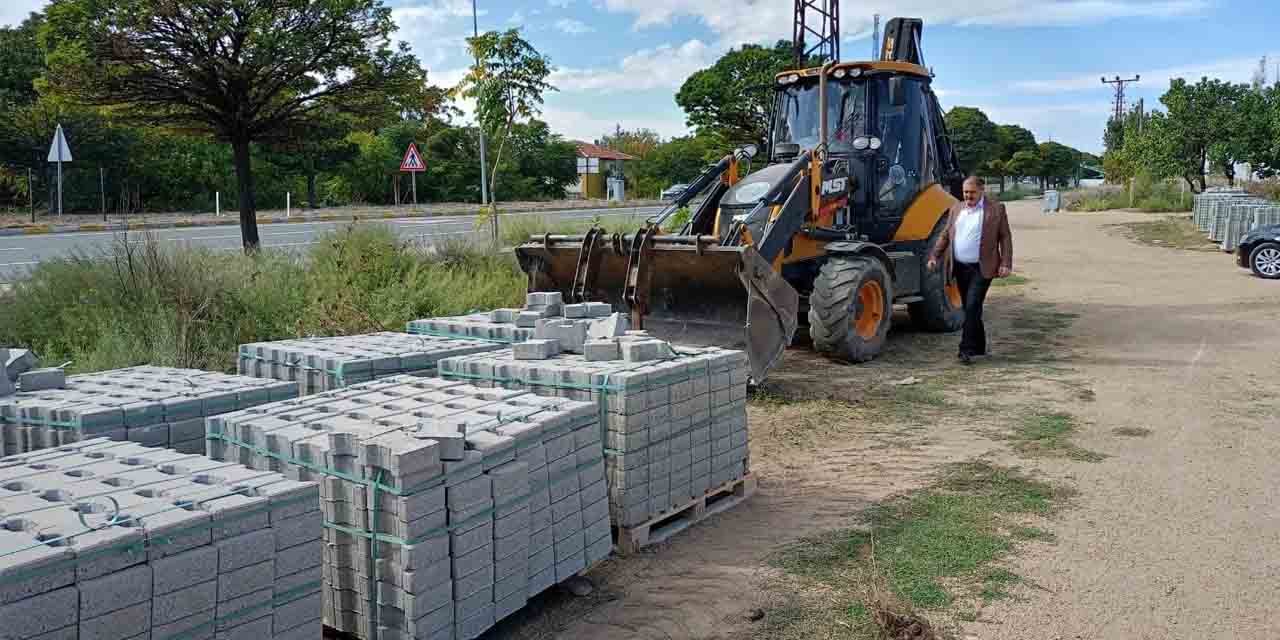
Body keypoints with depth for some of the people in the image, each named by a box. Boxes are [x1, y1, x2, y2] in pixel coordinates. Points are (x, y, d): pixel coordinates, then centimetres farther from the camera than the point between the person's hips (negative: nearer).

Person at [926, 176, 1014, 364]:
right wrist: (934, 256, 3)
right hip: (960, 268, 5)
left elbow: (1005, 238, -2)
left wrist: (1006, 264, -10)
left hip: (982, 269, -5)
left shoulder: (996, 209, 0)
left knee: (972, 307, -14)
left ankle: (967, 349, -13)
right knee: (969, 309, 11)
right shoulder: (956, 209, 13)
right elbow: (946, 236, 15)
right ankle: (979, 347, 24)